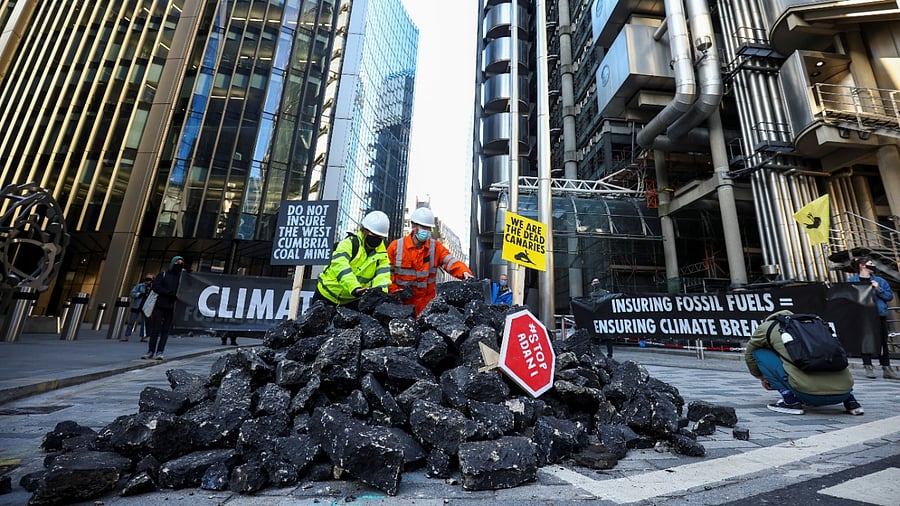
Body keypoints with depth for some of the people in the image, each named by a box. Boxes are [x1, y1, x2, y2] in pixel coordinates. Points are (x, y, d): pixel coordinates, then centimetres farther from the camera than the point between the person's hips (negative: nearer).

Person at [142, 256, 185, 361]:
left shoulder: (182, 277, 9)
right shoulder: (163, 274, 7)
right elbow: (155, 286, -4)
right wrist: (169, 293, -14)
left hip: (172, 308, 0)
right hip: (160, 305, 0)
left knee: (165, 330, 0)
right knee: (155, 329, 2)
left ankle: (160, 352, 4)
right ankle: (151, 351, 12)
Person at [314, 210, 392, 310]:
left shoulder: (381, 255, -4)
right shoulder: (349, 243, -17)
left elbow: (382, 275, -19)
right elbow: (340, 266, -33)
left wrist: (380, 289, -44)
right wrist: (355, 288, -49)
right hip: (328, 295, -3)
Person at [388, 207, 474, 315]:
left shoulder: (436, 247, 0)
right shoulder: (396, 246, -3)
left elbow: (450, 261, -13)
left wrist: (464, 272, -33)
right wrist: (396, 291, -8)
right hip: (401, 302, -1)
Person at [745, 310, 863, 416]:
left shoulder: (767, 326, 14)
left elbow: (749, 354, 28)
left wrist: (763, 377, 47)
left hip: (809, 393, -6)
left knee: (759, 353, 9)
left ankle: (790, 401, 1)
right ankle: (850, 400, 16)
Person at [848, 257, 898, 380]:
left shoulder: (879, 281, 10)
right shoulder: (852, 281, 1)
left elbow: (890, 296, 5)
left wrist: (878, 289, -10)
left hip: (879, 315, 3)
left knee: (882, 342, 7)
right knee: (865, 341, 0)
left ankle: (887, 369, 16)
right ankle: (868, 367, 7)